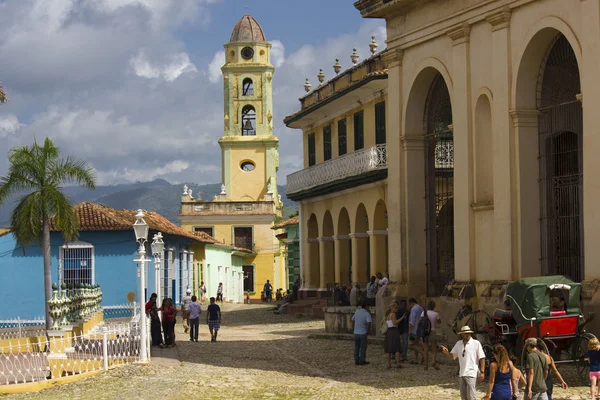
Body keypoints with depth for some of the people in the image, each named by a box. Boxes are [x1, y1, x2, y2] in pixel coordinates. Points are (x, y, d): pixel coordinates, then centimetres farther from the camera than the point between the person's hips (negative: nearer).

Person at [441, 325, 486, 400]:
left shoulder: (476, 343, -5)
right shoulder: (458, 344, 10)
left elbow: (482, 358, -5)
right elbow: (452, 356, 13)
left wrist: (482, 372, -10)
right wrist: (446, 352, -8)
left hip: (471, 373, -6)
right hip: (461, 373, 6)